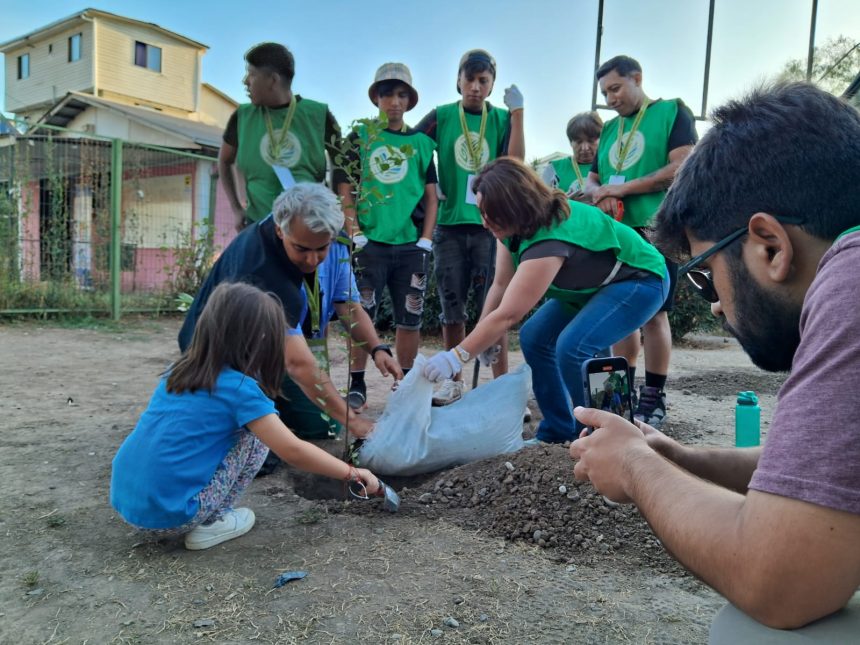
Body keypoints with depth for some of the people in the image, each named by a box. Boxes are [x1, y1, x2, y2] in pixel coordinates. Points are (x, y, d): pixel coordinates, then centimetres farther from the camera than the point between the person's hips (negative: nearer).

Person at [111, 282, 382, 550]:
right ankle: (208, 525, 5)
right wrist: (353, 473, 1)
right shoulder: (238, 387, -13)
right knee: (255, 436, 2)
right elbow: (293, 451, -11)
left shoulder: (179, 371, 8)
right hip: (169, 515, -7)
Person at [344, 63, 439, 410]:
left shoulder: (420, 141, 11)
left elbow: (431, 197, 9)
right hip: (370, 242, -2)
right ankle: (357, 384, 9)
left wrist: (425, 241, -1)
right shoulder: (360, 137, 7)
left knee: (410, 317, 6)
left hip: (411, 245, 2)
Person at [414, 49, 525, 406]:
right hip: (449, 223, 1)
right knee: (452, 307, 7)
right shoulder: (441, 116, 6)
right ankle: (453, 380, 19)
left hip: (491, 223, -1)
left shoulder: (502, 119, 7)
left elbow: (515, 163, -7)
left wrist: (517, 113, -11)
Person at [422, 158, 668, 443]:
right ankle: (558, 432, 10)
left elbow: (507, 315, -37)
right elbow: (500, 285, -6)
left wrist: (458, 355, -33)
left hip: (641, 280, -9)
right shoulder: (515, 226, -11)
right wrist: (480, 337, -12)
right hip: (594, 283, 9)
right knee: (534, 337, -1)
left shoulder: (548, 239, -37)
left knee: (573, 346, -28)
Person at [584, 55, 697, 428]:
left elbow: (682, 167, -12)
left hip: (655, 231, -6)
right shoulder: (610, 129, 20)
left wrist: (622, 189, -14)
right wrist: (600, 194, -5)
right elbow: (592, 181, 20)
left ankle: (654, 399, 5)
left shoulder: (672, 112, 1)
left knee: (654, 313, -4)